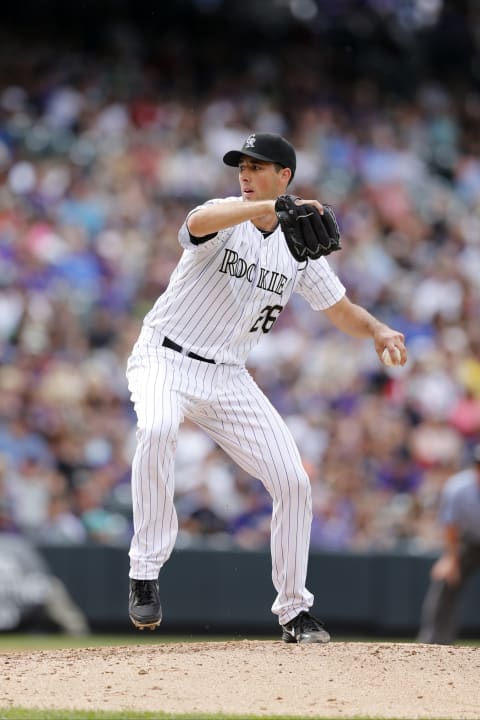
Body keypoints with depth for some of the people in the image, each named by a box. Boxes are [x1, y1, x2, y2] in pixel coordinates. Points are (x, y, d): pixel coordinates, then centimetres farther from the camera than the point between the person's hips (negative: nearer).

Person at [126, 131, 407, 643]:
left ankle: (294, 610, 14)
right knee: (157, 428, -37)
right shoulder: (225, 220, -11)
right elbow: (199, 222, -38)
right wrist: (275, 207, -52)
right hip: (166, 359, -5)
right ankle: (145, 576, -28)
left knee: (293, 481, -2)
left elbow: (342, 312, 11)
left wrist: (378, 330, -12)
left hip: (228, 376, 5)